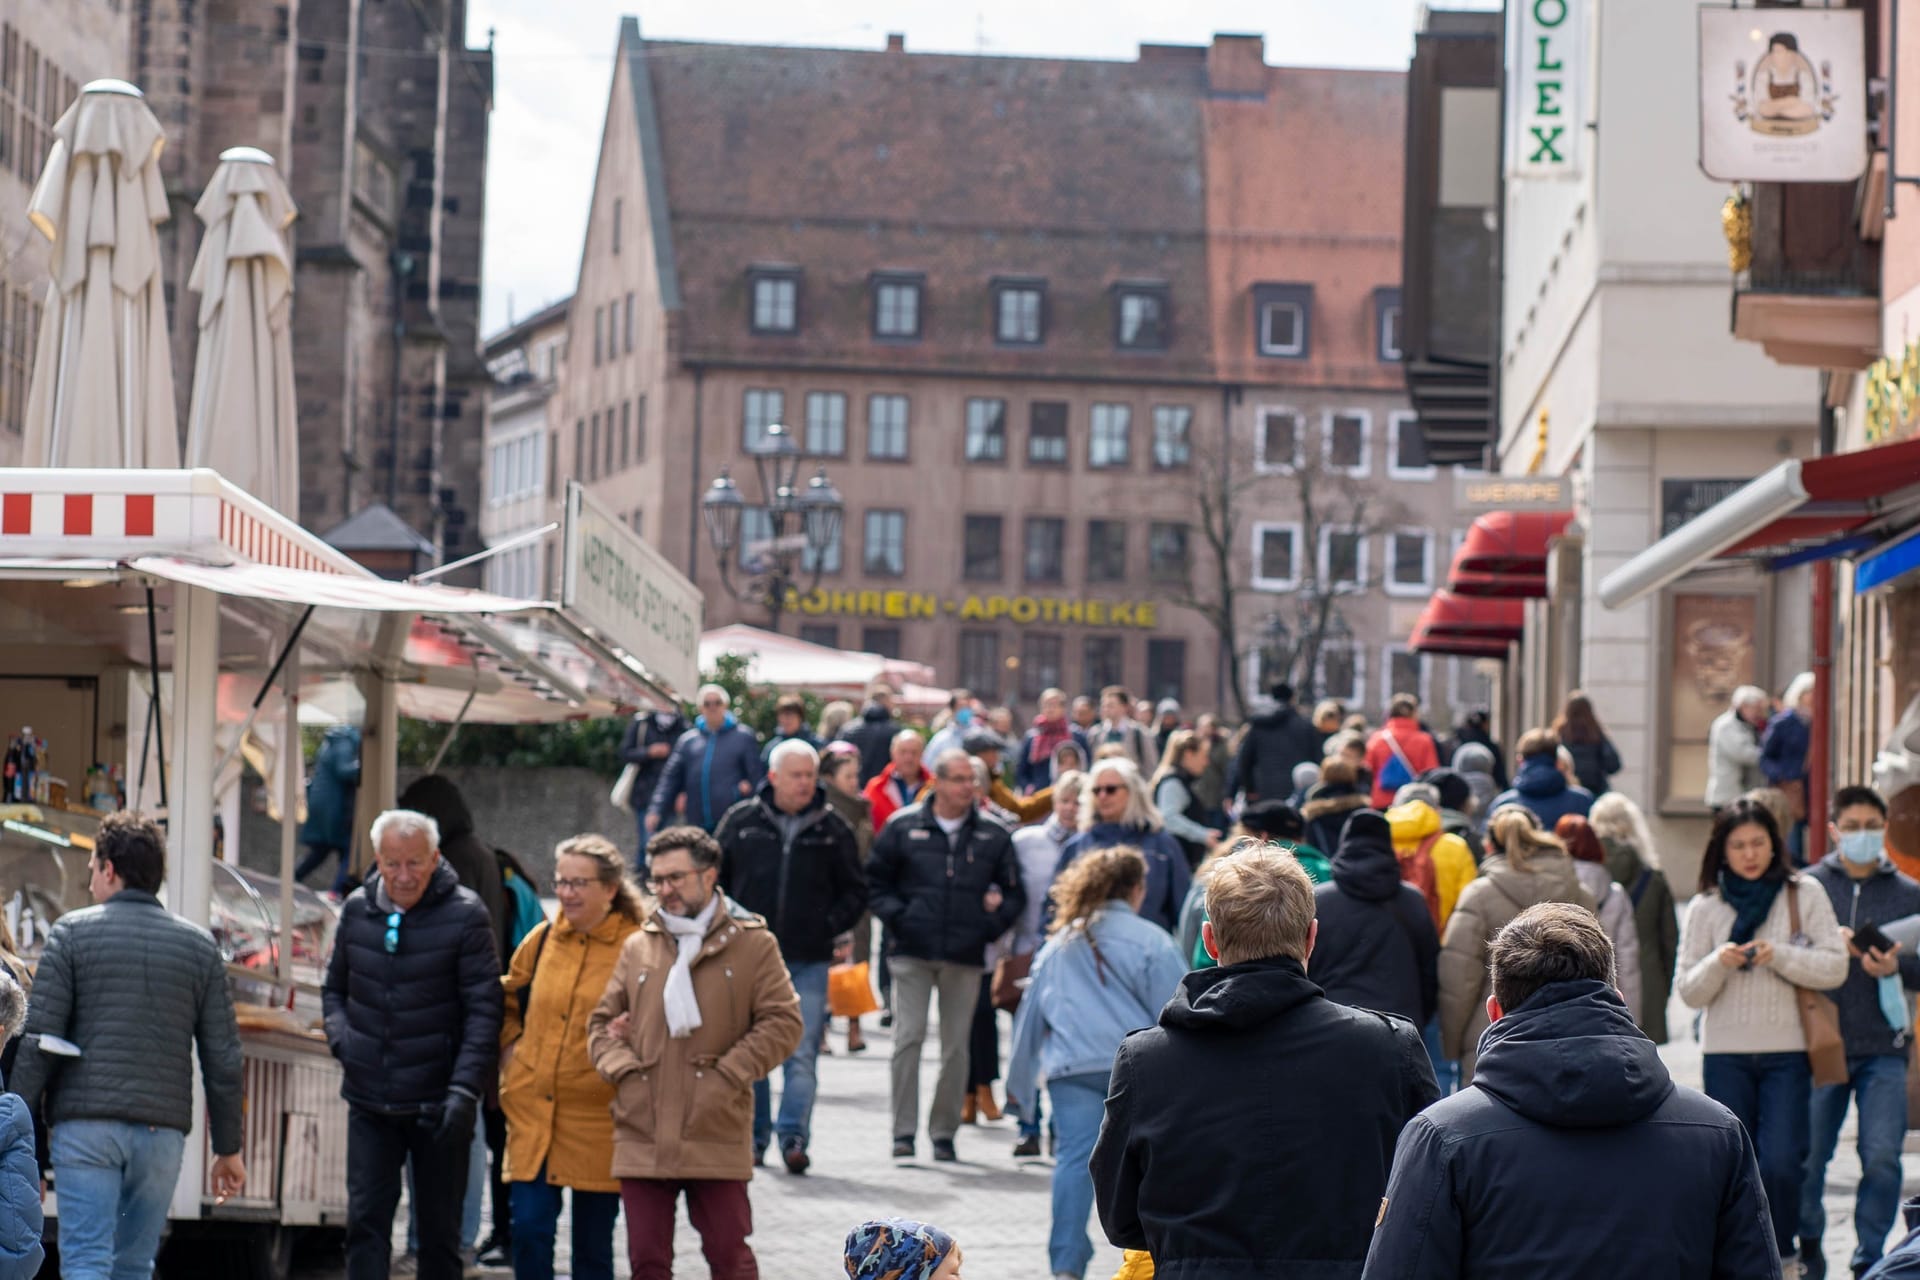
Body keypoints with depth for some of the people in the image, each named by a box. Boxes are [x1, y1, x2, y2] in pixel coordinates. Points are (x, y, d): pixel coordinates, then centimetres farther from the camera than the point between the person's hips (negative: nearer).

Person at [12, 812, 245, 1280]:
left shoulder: (73, 932, 1)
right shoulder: (200, 945, 11)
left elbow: (38, 1042, -5)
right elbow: (223, 1060, 9)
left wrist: (18, 1134, -1)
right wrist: (227, 1147, 16)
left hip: (86, 1123, -3)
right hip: (163, 1129, 3)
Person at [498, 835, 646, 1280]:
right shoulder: (541, 941, 8)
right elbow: (508, 1001, 25)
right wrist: (509, 1052, 11)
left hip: (598, 1114, -3)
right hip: (533, 1110, 3)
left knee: (593, 1243, 6)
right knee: (530, 1229, -5)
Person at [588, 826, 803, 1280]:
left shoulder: (752, 943, 3)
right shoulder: (638, 947, 13)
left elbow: (783, 1022, -2)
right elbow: (602, 1021, 17)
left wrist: (728, 1074, -10)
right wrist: (622, 1069, -2)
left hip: (716, 1136, -3)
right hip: (642, 1136, 3)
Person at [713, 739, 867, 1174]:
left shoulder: (832, 829, 3)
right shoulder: (741, 821, 3)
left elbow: (854, 891, 11)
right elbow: (714, 879, 12)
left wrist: (828, 926, -1)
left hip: (808, 962, -1)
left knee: (802, 1053, -7)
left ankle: (794, 1137, -7)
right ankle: (754, 1135, 19)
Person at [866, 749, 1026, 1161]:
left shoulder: (993, 836, 7)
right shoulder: (903, 827, 3)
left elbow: (1013, 894, 14)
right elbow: (875, 882, 9)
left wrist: (991, 923, -1)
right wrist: (895, 915, -6)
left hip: (965, 957, 1)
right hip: (912, 952, -1)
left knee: (956, 1046, 4)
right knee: (909, 1037, -7)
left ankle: (944, 1131, 14)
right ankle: (904, 1131, -1)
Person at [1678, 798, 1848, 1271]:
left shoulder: (1805, 897, 3)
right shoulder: (1706, 907, 6)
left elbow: (1835, 968, -3)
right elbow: (1689, 991, 5)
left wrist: (1780, 955, -17)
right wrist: (1719, 963, -15)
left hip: (1787, 1053, -1)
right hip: (1725, 1054, 1)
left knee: (1780, 1162, -12)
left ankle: (1782, 1255, 8)